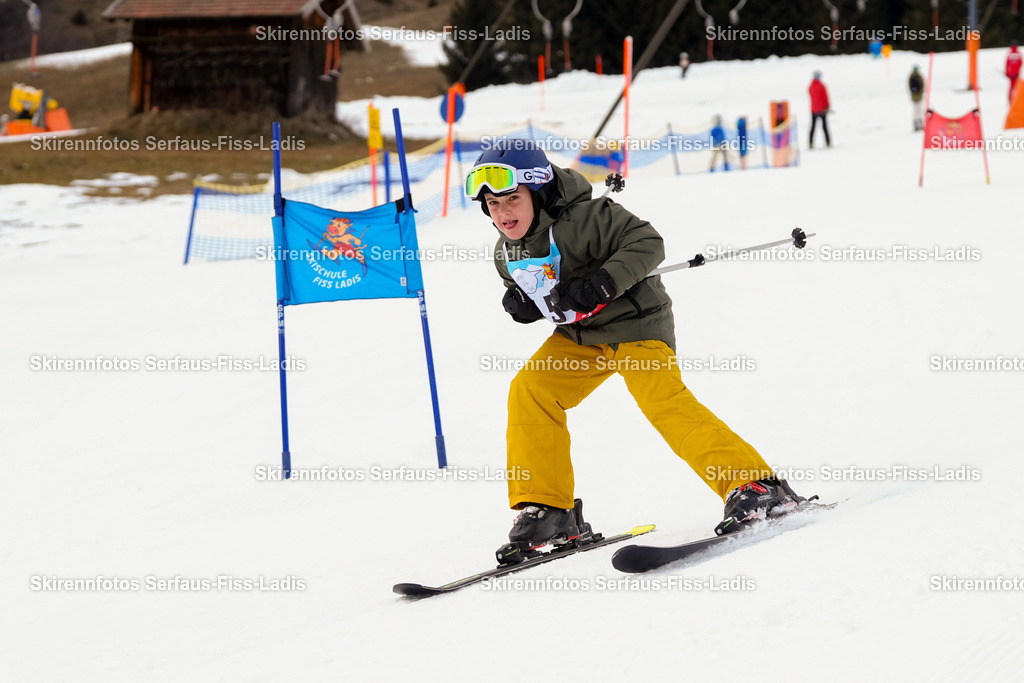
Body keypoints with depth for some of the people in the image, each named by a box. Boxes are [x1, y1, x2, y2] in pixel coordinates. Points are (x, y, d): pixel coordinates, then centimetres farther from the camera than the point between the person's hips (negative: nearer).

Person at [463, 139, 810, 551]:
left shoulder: (582, 219, -22)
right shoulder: (507, 253, 2)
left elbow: (646, 242, -25)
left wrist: (599, 285, -35)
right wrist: (522, 304, -6)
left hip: (633, 320, -8)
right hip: (580, 335, 8)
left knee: (663, 401, -24)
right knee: (529, 392, -8)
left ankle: (755, 487, -22)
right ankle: (546, 510, -2)